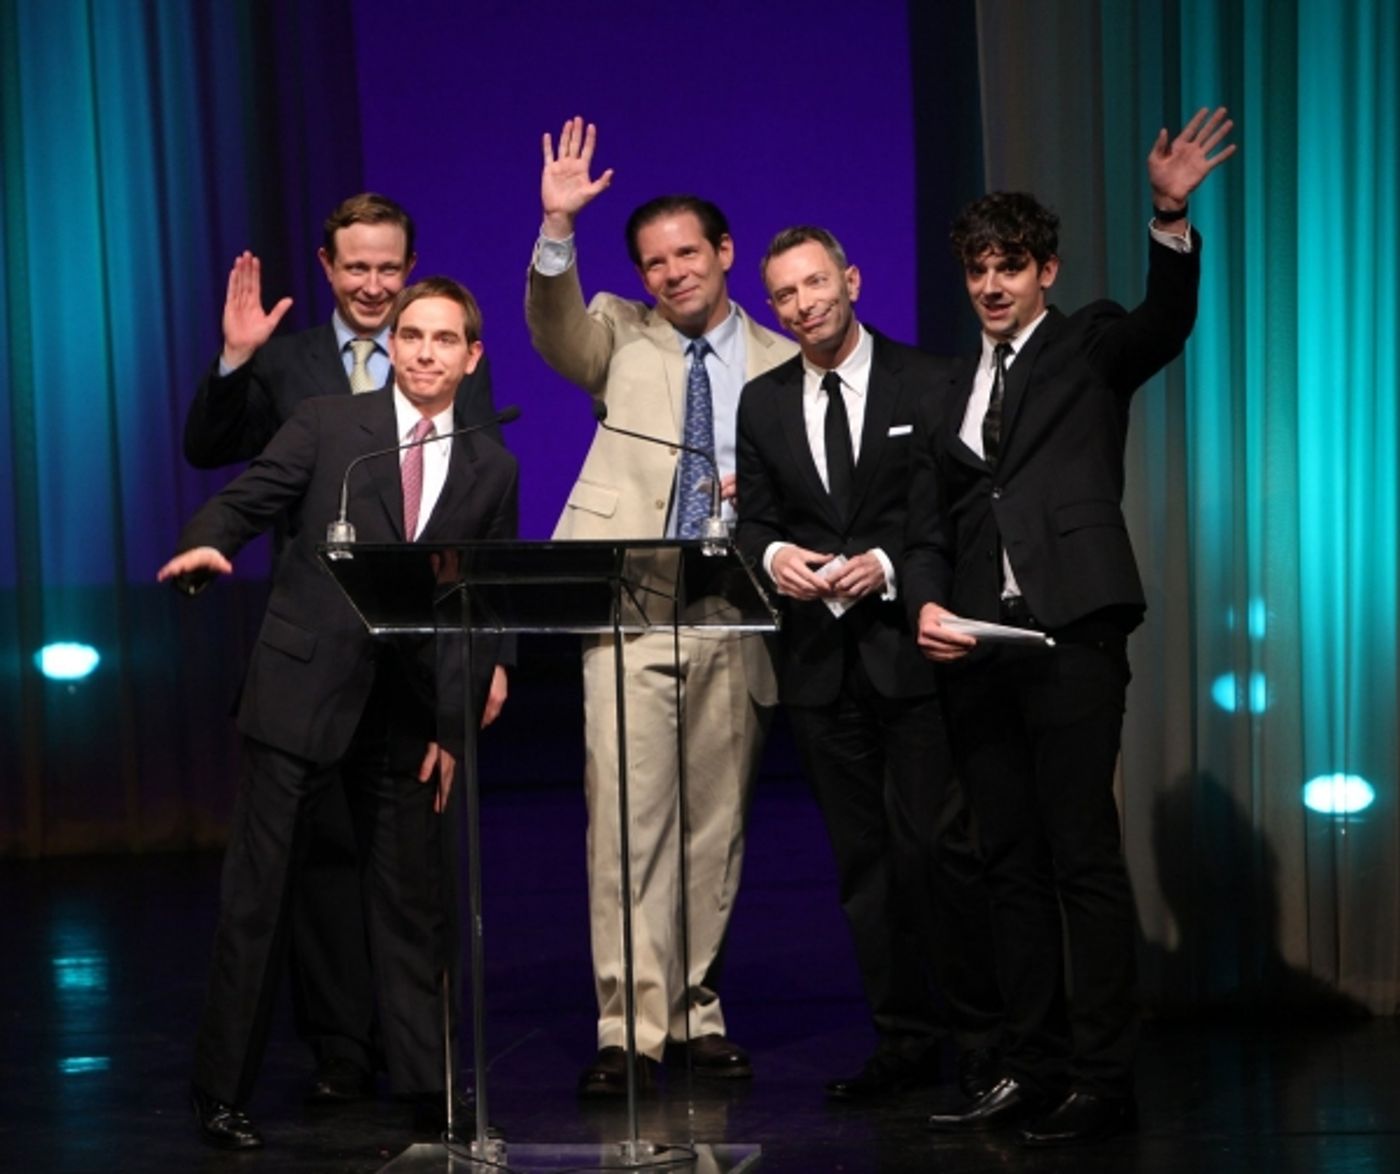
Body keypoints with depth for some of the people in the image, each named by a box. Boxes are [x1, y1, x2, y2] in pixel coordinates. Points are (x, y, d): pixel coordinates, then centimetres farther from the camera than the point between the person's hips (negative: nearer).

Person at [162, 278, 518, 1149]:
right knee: (257, 901, 0)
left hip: (406, 710, 3)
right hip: (301, 693, -2)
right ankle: (223, 1093, 8)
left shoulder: (492, 469, 9)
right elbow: (246, 500, -3)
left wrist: (455, 725, 4)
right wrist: (207, 544, -27)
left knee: (414, 902, 8)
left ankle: (427, 1078, 19)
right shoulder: (326, 425, 2)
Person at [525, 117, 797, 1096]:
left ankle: (697, 1011, 17)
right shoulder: (622, 336, 12)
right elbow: (556, 328, -8)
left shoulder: (782, 367, 13)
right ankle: (631, 1026, -6)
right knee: (628, 814, -8)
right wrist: (558, 228, -22)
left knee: (718, 821, 6)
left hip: (734, 616, 2)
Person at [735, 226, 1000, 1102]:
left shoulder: (930, 385, 0)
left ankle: (985, 1031, 3)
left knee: (939, 843, -9)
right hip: (821, 660, 4)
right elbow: (754, 517, 12)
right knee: (863, 856, 7)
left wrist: (888, 565, -16)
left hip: (912, 647, -4)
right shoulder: (763, 404, 12)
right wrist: (772, 553, -10)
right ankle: (905, 1039, 13)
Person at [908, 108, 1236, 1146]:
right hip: (981, 642, 6)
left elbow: (1167, 321, -15)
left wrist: (1173, 217, -31)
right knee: (1011, 865, 8)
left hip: (1071, 631, -6)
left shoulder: (1088, 347, 6)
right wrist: (928, 604, -3)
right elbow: (931, 524, 17)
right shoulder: (955, 391, 19)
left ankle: (1104, 1080, -5)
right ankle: (1034, 1069, 14)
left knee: (1084, 857, -7)